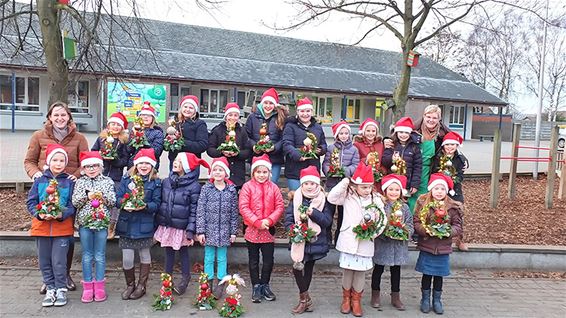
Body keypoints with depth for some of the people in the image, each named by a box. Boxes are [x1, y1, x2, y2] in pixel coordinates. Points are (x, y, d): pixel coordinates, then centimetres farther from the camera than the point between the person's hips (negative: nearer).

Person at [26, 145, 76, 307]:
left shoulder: (69, 182, -2)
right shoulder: (39, 181, 4)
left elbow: (73, 205, -4)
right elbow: (31, 202, 2)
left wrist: (62, 214, -21)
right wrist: (39, 214, -15)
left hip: (62, 227, -3)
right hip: (41, 226, 3)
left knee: (59, 261, -1)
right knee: (44, 261, 11)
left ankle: (61, 290, 15)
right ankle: (50, 289, 25)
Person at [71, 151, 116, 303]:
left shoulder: (107, 181, 3)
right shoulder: (80, 182, 6)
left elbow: (113, 201, -3)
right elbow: (75, 202, -2)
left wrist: (103, 196, -20)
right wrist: (87, 196, -18)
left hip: (102, 222, -1)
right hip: (84, 222, 1)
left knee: (100, 256, 6)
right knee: (87, 256, 8)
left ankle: (99, 286, 16)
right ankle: (87, 286, 17)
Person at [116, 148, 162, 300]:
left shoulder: (155, 182, -3)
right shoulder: (127, 179, 3)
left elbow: (156, 203, -6)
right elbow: (118, 197, 1)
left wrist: (145, 206, -25)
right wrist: (123, 204, -19)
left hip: (144, 224, -1)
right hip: (126, 223, 1)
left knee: (145, 255, 14)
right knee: (127, 258, 2)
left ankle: (141, 286, 30)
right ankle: (130, 285, 27)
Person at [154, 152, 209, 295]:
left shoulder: (194, 186, -11)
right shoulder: (166, 182, 4)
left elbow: (194, 210, -12)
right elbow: (160, 203, 10)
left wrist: (190, 230, -15)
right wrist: (156, 223, 10)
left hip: (182, 227, -4)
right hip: (166, 226, 4)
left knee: (183, 252, 10)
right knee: (169, 253, 15)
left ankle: (185, 279, 26)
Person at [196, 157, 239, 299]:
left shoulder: (232, 190, 0)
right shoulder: (206, 188, -1)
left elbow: (234, 213, 3)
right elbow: (200, 211, -3)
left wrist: (234, 232, 1)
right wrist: (200, 231, -7)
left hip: (224, 231, 0)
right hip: (209, 230, 0)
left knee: (222, 258, 8)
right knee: (209, 258, 8)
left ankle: (220, 285, 19)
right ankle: (208, 283, 20)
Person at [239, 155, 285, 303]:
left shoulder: (273, 187, 1)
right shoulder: (247, 186, -6)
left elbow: (280, 206, -1)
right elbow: (243, 207, -11)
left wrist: (269, 220, -15)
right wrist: (257, 222, -17)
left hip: (268, 230, 2)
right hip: (252, 230, -2)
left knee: (268, 260, 10)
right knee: (254, 261, 11)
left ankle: (265, 285, 28)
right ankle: (256, 287, 25)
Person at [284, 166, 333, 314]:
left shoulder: (324, 200, -3)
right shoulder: (295, 199, 0)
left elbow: (328, 220, -10)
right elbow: (288, 219, -1)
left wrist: (313, 213, -24)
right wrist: (293, 230, -20)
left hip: (316, 241, 0)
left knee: (308, 269, 11)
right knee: (298, 268, -9)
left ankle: (304, 298, 27)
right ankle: (305, 299, 10)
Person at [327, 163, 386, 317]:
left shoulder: (376, 199, 2)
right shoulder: (348, 196, 1)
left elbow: (382, 219, 0)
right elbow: (331, 198, -11)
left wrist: (374, 233, -14)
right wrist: (343, 183, -15)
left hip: (365, 242, 1)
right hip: (348, 240, -1)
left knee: (361, 271, 6)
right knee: (348, 269, 5)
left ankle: (356, 299, 25)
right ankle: (346, 297, 26)